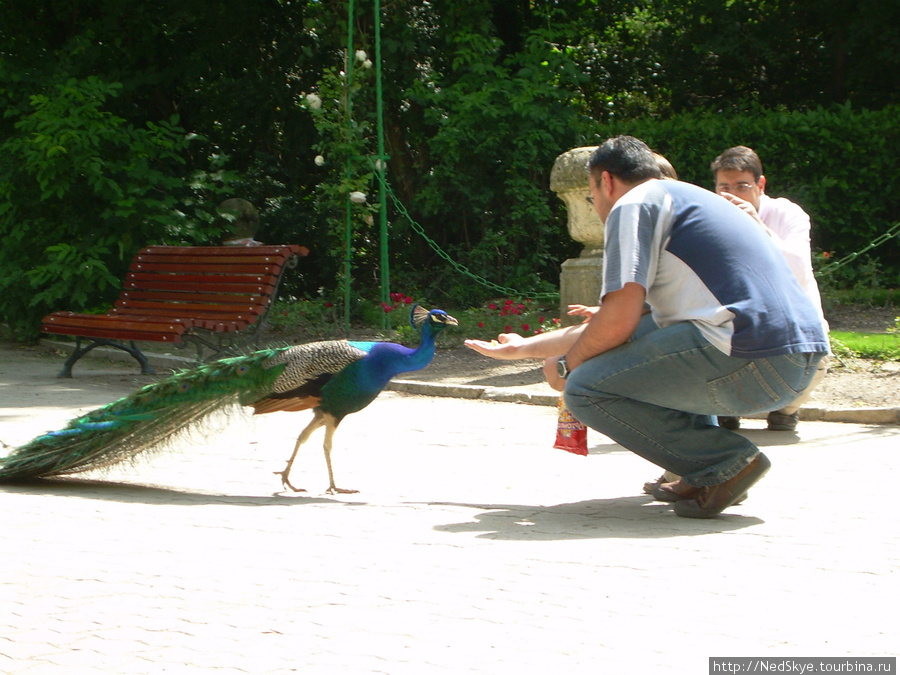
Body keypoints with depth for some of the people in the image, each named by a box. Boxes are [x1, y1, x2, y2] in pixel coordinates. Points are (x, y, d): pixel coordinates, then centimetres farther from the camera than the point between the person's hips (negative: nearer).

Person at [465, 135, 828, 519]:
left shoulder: (633, 204, 2)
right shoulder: (681, 199, 30)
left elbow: (618, 321, -9)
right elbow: (628, 328, 34)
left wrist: (565, 366, 11)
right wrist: (522, 348, 42)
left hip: (750, 362, -10)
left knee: (585, 389, -5)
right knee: (637, 338, 28)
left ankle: (724, 462, -5)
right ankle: (701, 466, 15)